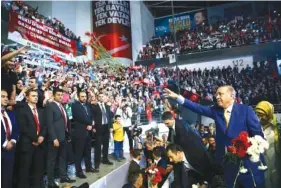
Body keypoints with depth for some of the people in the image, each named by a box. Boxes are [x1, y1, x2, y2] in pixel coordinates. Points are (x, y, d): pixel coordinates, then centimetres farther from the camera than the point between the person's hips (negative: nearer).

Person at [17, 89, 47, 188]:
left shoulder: (41, 111, 17)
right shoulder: (22, 110, -3)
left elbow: (44, 125, 10)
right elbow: (23, 127, -11)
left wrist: (42, 136, -7)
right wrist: (34, 138, -12)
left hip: (40, 143, 5)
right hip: (27, 143, -5)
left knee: (39, 168, 9)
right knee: (25, 169, 2)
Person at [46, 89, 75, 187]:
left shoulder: (62, 106, 13)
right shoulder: (50, 106, -11)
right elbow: (49, 124, -16)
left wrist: (67, 133, 4)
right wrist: (54, 138, -20)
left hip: (63, 136, 8)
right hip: (55, 137, -7)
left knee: (63, 158, 17)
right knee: (52, 160, 5)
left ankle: (63, 176, 30)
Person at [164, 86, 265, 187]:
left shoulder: (246, 110, -7)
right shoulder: (216, 110, 2)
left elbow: (258, 133, -5)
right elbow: (199, 108, -7)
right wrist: (177, 97, -14)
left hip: (247, 160, -3)